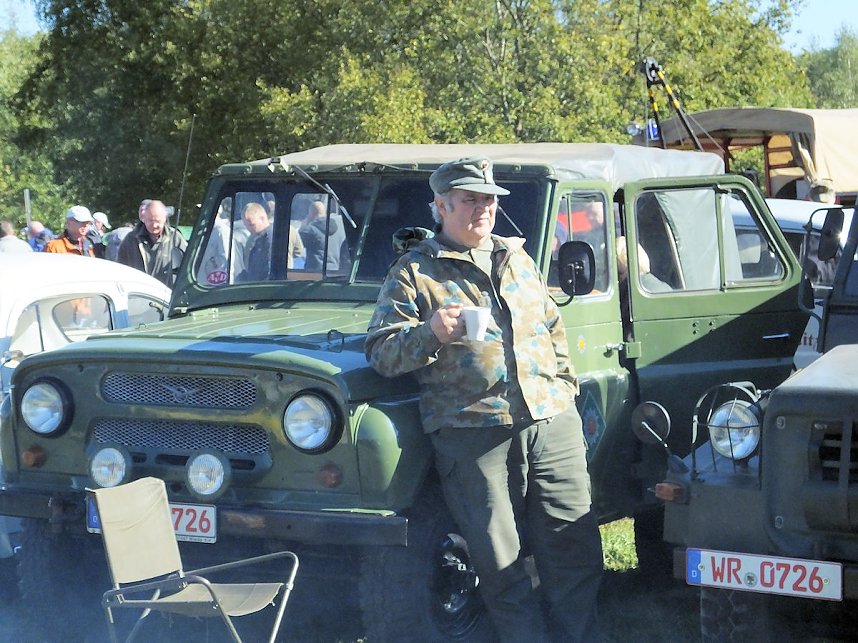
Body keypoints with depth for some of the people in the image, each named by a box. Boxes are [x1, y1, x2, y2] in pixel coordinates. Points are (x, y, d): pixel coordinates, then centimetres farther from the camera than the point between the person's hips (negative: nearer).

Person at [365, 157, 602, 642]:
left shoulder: (517, 258, 19)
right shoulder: (413, 272, 3)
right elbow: (380, 353, -3)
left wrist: (566, 393, 18)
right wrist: (429, 333, -21)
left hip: (552, 423, 4)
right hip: (472, 432, -4)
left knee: (573, 543, 5)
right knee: (499, 558, -1)